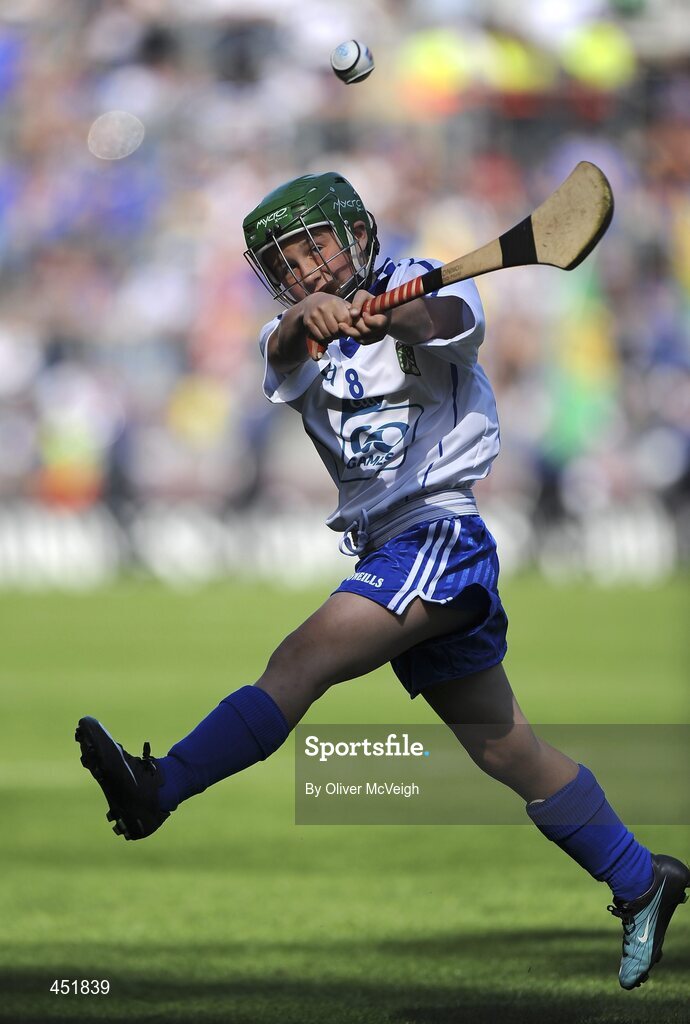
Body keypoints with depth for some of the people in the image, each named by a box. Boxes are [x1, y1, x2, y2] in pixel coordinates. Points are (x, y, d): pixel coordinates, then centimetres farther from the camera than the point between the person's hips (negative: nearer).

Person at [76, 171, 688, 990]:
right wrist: (308, 317, -40)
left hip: (439, 533, -7)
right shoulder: (298, 342, 10)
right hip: (387, 555, 7)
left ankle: (160, 787, -38)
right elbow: (284, 355, -15)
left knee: (302, 659, -26)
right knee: (506, 749, 12)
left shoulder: (429, 286, -3)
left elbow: (447, 321, -29)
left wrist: (390, 315, -53)